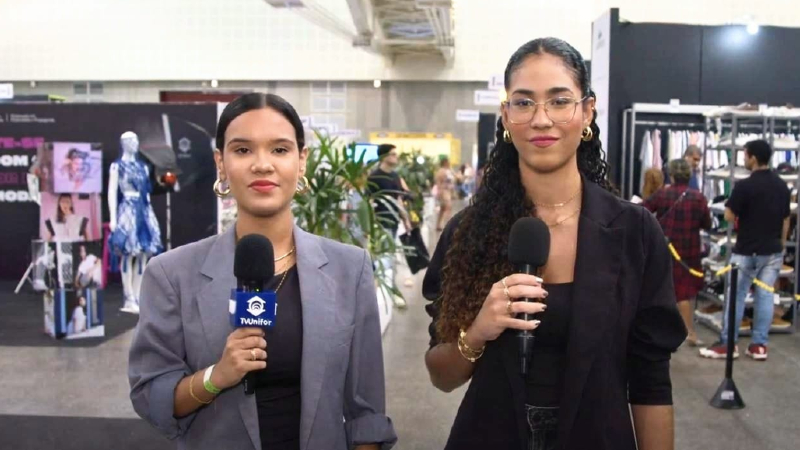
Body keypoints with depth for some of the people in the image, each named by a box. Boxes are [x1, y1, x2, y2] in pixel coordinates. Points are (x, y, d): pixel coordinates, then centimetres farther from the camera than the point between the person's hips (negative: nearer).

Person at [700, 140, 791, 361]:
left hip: (747, 251, -6)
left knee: (736, 296, 2)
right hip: (773, 251, 6)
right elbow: (786, 219, 12)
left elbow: (729, 216, -12)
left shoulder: (744, 185, -16)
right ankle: (759, 345, 10)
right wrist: (781, 244, 20)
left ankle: (728, 344, 7)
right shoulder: (782, 185, 6)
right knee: (765, 296, 7)